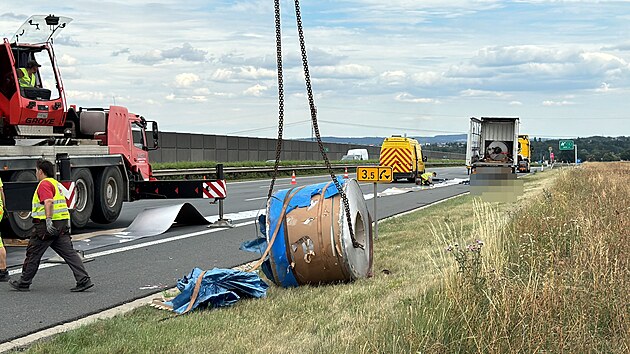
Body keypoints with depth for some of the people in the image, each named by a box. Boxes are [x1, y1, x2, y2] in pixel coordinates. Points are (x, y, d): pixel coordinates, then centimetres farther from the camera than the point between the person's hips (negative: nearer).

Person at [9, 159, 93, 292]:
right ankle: (84, 280, -9)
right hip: (62, 224, 9)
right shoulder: (56, 183, 21)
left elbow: (48, 202, -24)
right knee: (69, 252, 1)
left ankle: (23, 283, 16)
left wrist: (48, 220, -32)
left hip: (47, 226, -9)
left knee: (33, 254, 5)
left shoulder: (44, 184, -9)